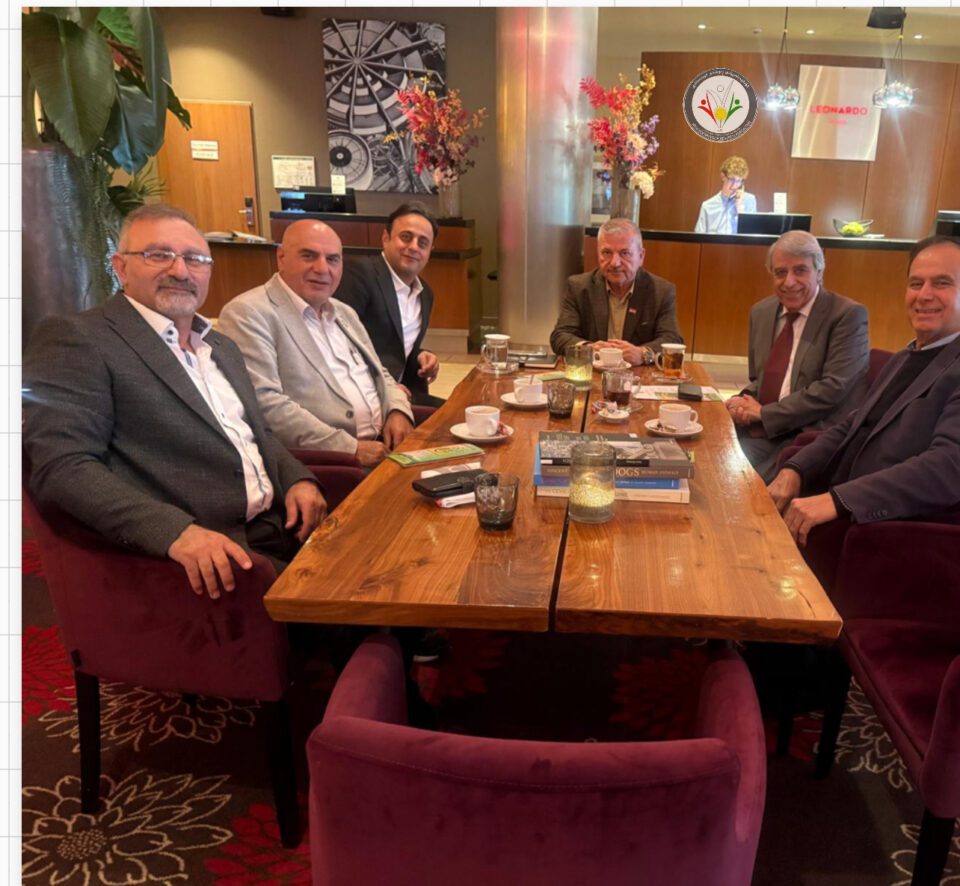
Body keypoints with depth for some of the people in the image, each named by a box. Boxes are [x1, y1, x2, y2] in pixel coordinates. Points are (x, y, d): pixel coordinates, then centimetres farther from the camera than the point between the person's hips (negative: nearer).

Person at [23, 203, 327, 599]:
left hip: (280, 527, 8)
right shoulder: (74, 340, -4)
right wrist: (176, 531, -28)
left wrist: (297, 478, 5)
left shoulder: (222, 347, 21)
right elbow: (63, 466, -14)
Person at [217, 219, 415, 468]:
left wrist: (398, 411, 2)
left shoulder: (345, 313, 19)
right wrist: (350, 448, -19)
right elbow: (263, 403, -16)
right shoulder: (248, 314, -6)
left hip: (384, 446, 8)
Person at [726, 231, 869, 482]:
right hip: (758, 430, 6)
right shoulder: (761, 312, 13)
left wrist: (764, 412, -13)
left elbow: (834, 388, -15)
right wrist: (744, 403, -2)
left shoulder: (848, 315, -6)